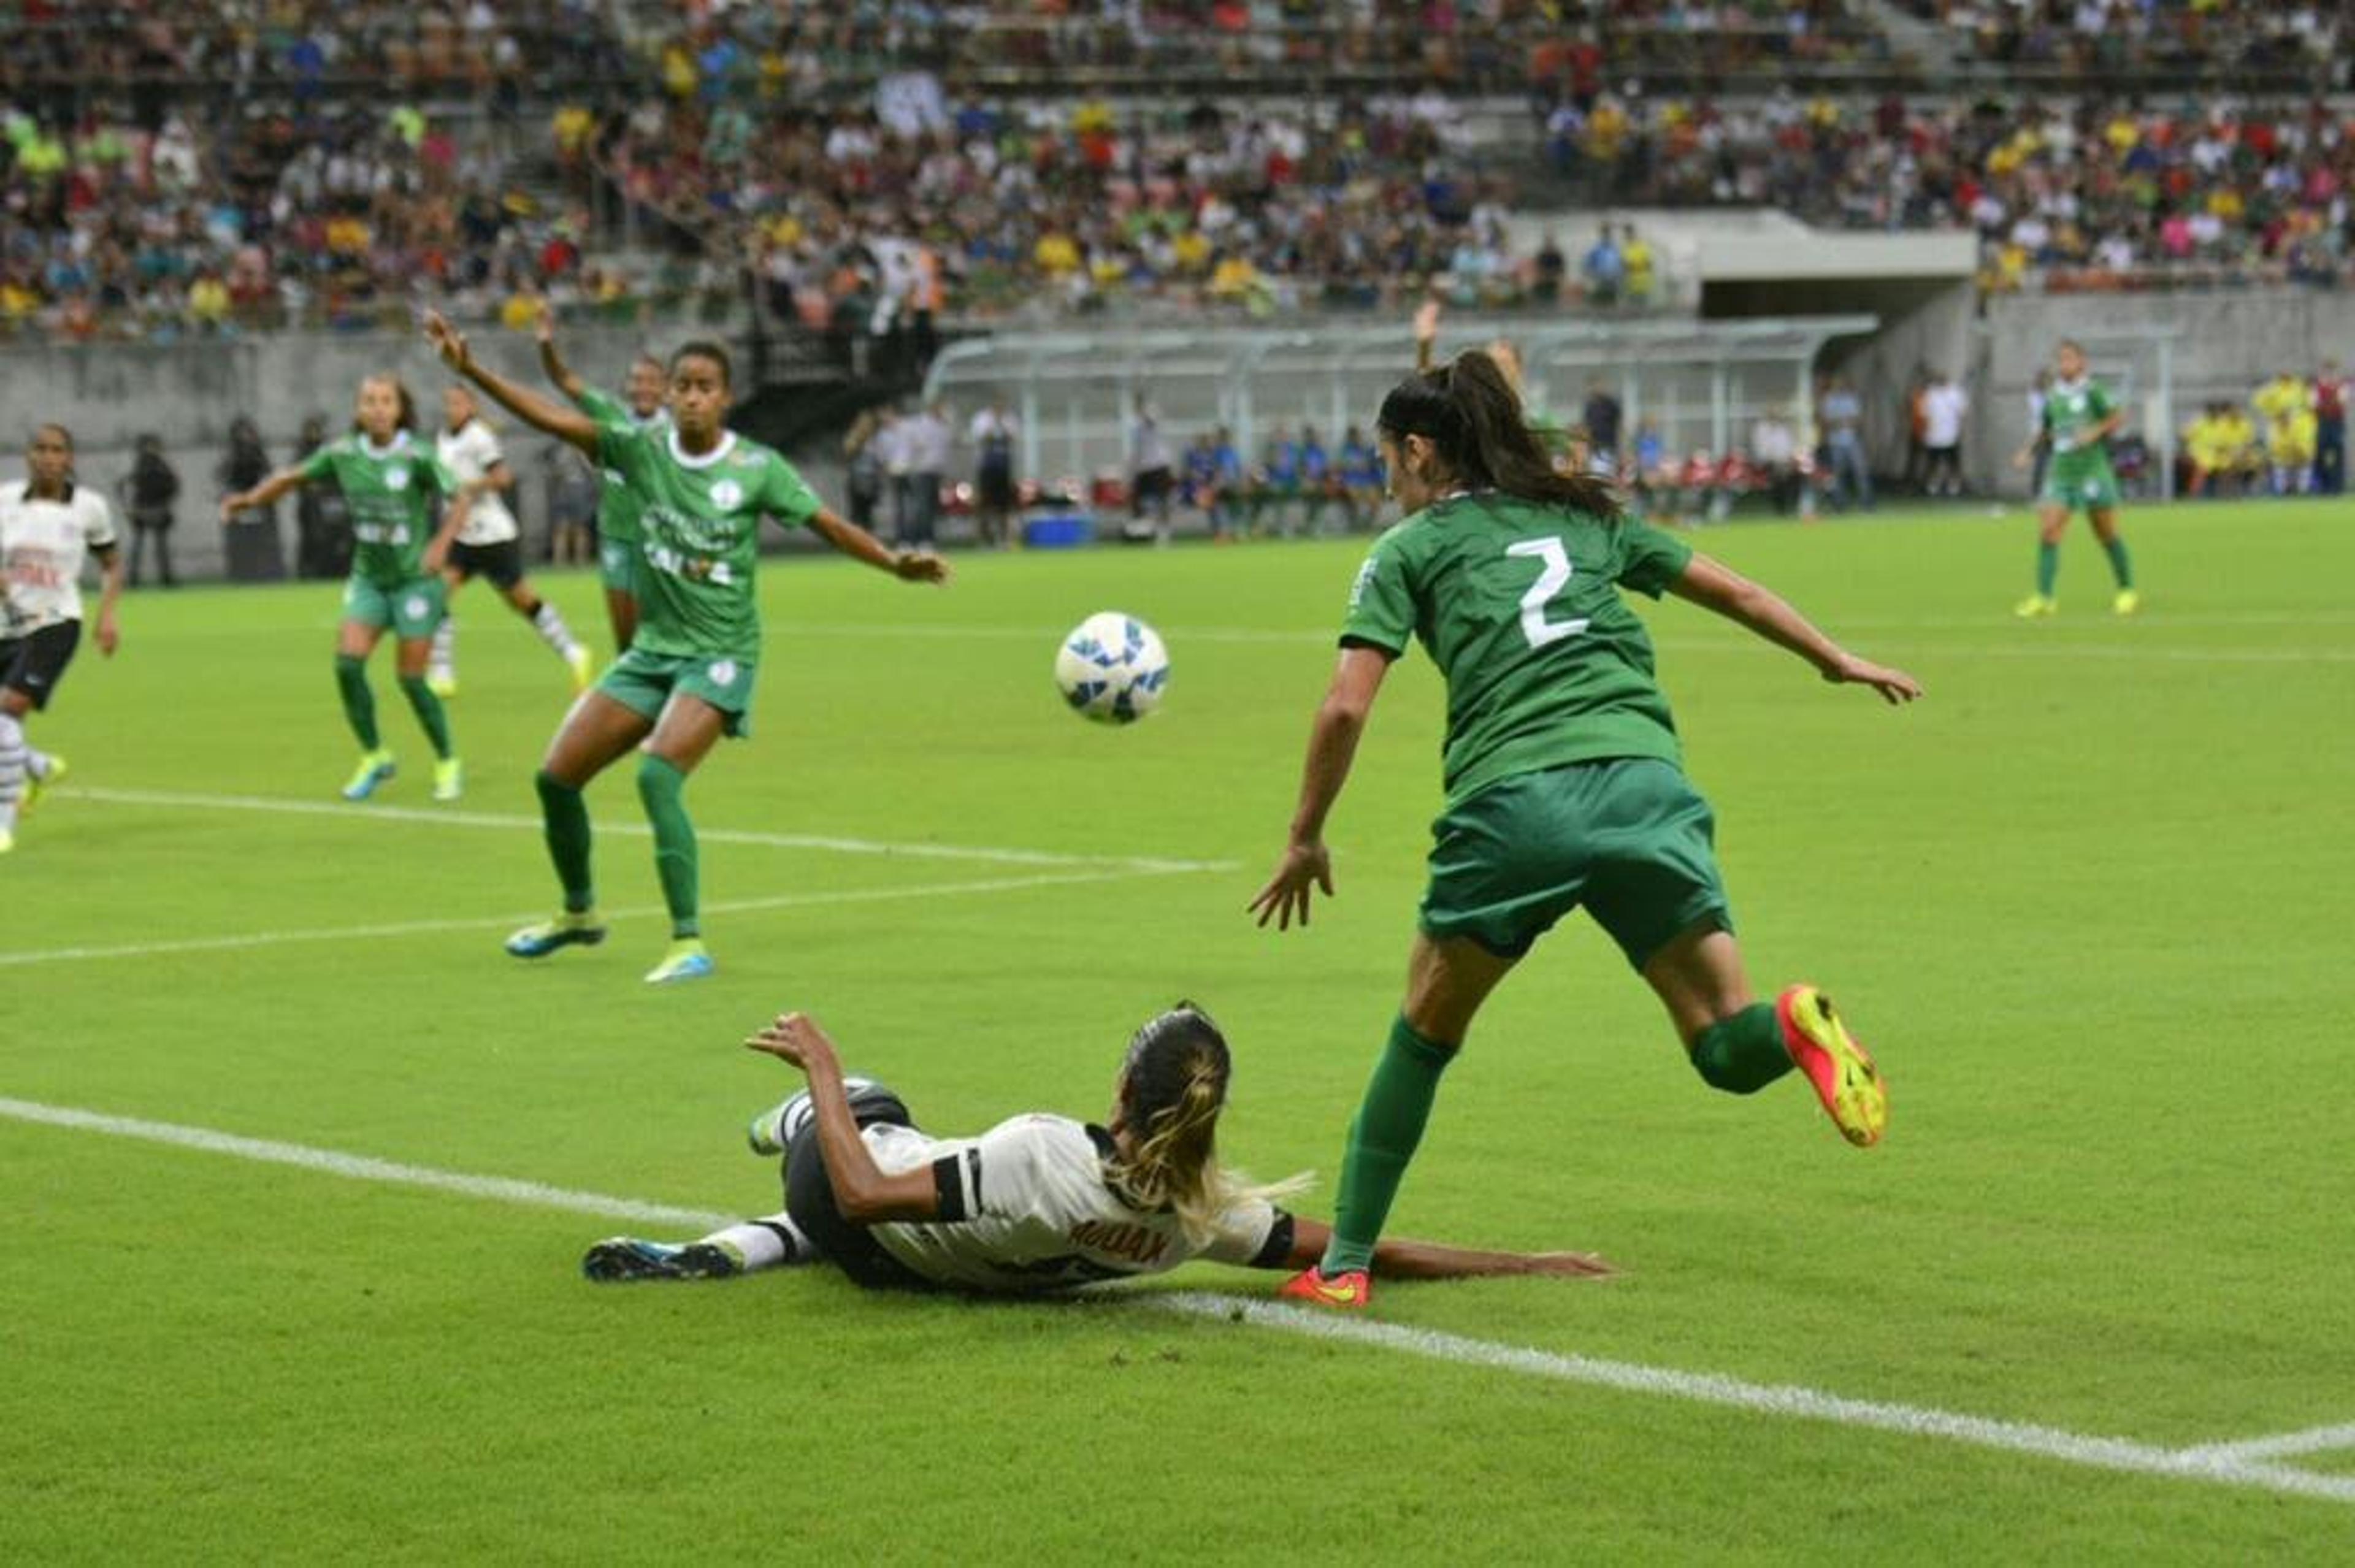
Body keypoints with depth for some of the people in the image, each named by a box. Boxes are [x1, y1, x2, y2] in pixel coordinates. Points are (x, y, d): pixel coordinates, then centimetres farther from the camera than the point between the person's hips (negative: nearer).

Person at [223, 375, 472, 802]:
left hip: (415, 579, -4)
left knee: (410, 678, -4)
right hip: (368, 578, 4)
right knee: (348, 662, -12)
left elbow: (460, 500, -15)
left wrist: (442, 542, -30)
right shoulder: (343, 454, -3)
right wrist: (252, 498, -6)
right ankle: (374, 757, 6)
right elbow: (293, 476, 9)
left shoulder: (416, 456, -15)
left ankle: (448, 763, 17)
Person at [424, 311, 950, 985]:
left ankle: (690, 944, -20)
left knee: (657, 776, -27)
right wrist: (472, 371, -15)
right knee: (556, 776, 4)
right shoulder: (642, 449, -3)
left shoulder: (757, 467, -10)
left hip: (720, 655, -5)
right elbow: (554, 418, -7)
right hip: (652, 650, 5)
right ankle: (578, 912, 30)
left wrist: (895, 564, -22)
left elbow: (829, 524, -7)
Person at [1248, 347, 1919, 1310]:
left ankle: (1344, 1265, 18)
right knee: (1728, 1051, 4)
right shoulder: (1586, 517, 26)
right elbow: (1728, 589, 31)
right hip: (1644, 785, 3)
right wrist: (1837, 661, 44)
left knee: (1424, 1037, 18)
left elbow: (1346, 707, 3)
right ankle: (1791, 1026, -31)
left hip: (1513, 804, -3)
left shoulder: (1409, 551, 14)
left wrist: (1305, 840, 13)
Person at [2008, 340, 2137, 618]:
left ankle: (2128, 592, 23)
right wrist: (2027, 451, 9)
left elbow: (2118, 417, -11)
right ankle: (2043, 598, -12)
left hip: (2092, 473, -4)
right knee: (2048, 532, -10)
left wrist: (2095, 432, -23)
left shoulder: (2091, 391, -7)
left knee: (2107, 535, 6)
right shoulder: (2052, 397, 9)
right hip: (2060, 473, 4)